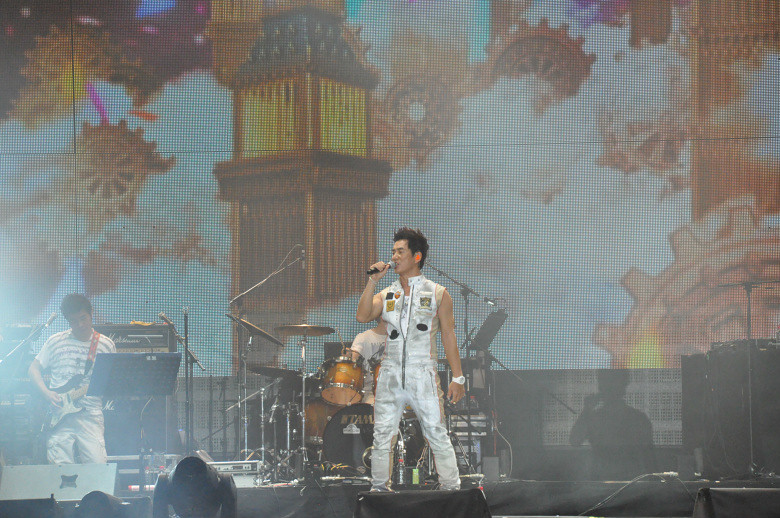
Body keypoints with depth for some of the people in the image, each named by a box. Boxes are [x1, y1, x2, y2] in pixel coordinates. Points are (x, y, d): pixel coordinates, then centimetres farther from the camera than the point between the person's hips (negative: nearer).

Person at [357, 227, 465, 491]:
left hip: (423, 375, -3)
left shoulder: (437, 294, 5)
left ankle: (452, 490, 0)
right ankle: (379, 489, 12)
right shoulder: (386, 295, 13)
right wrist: (372, 281, -6)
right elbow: (362, 316, -4)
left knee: (437, 435, -6)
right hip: (390, 375, 3)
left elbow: (448, 336, 4)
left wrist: (457, 377, -1)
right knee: (382, 436, 2)